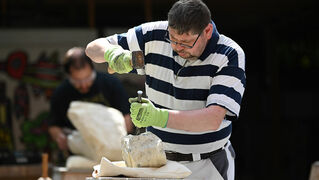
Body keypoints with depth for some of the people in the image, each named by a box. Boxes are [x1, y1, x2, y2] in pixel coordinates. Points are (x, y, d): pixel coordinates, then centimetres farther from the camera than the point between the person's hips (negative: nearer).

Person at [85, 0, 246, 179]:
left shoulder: (230, 56, -16)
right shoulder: (154, 37, -5)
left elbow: (213, 120, -27)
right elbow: (94, 48, 6)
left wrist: (159, 117, -40)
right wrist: (112, 52, -19)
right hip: (158, 161, 3)